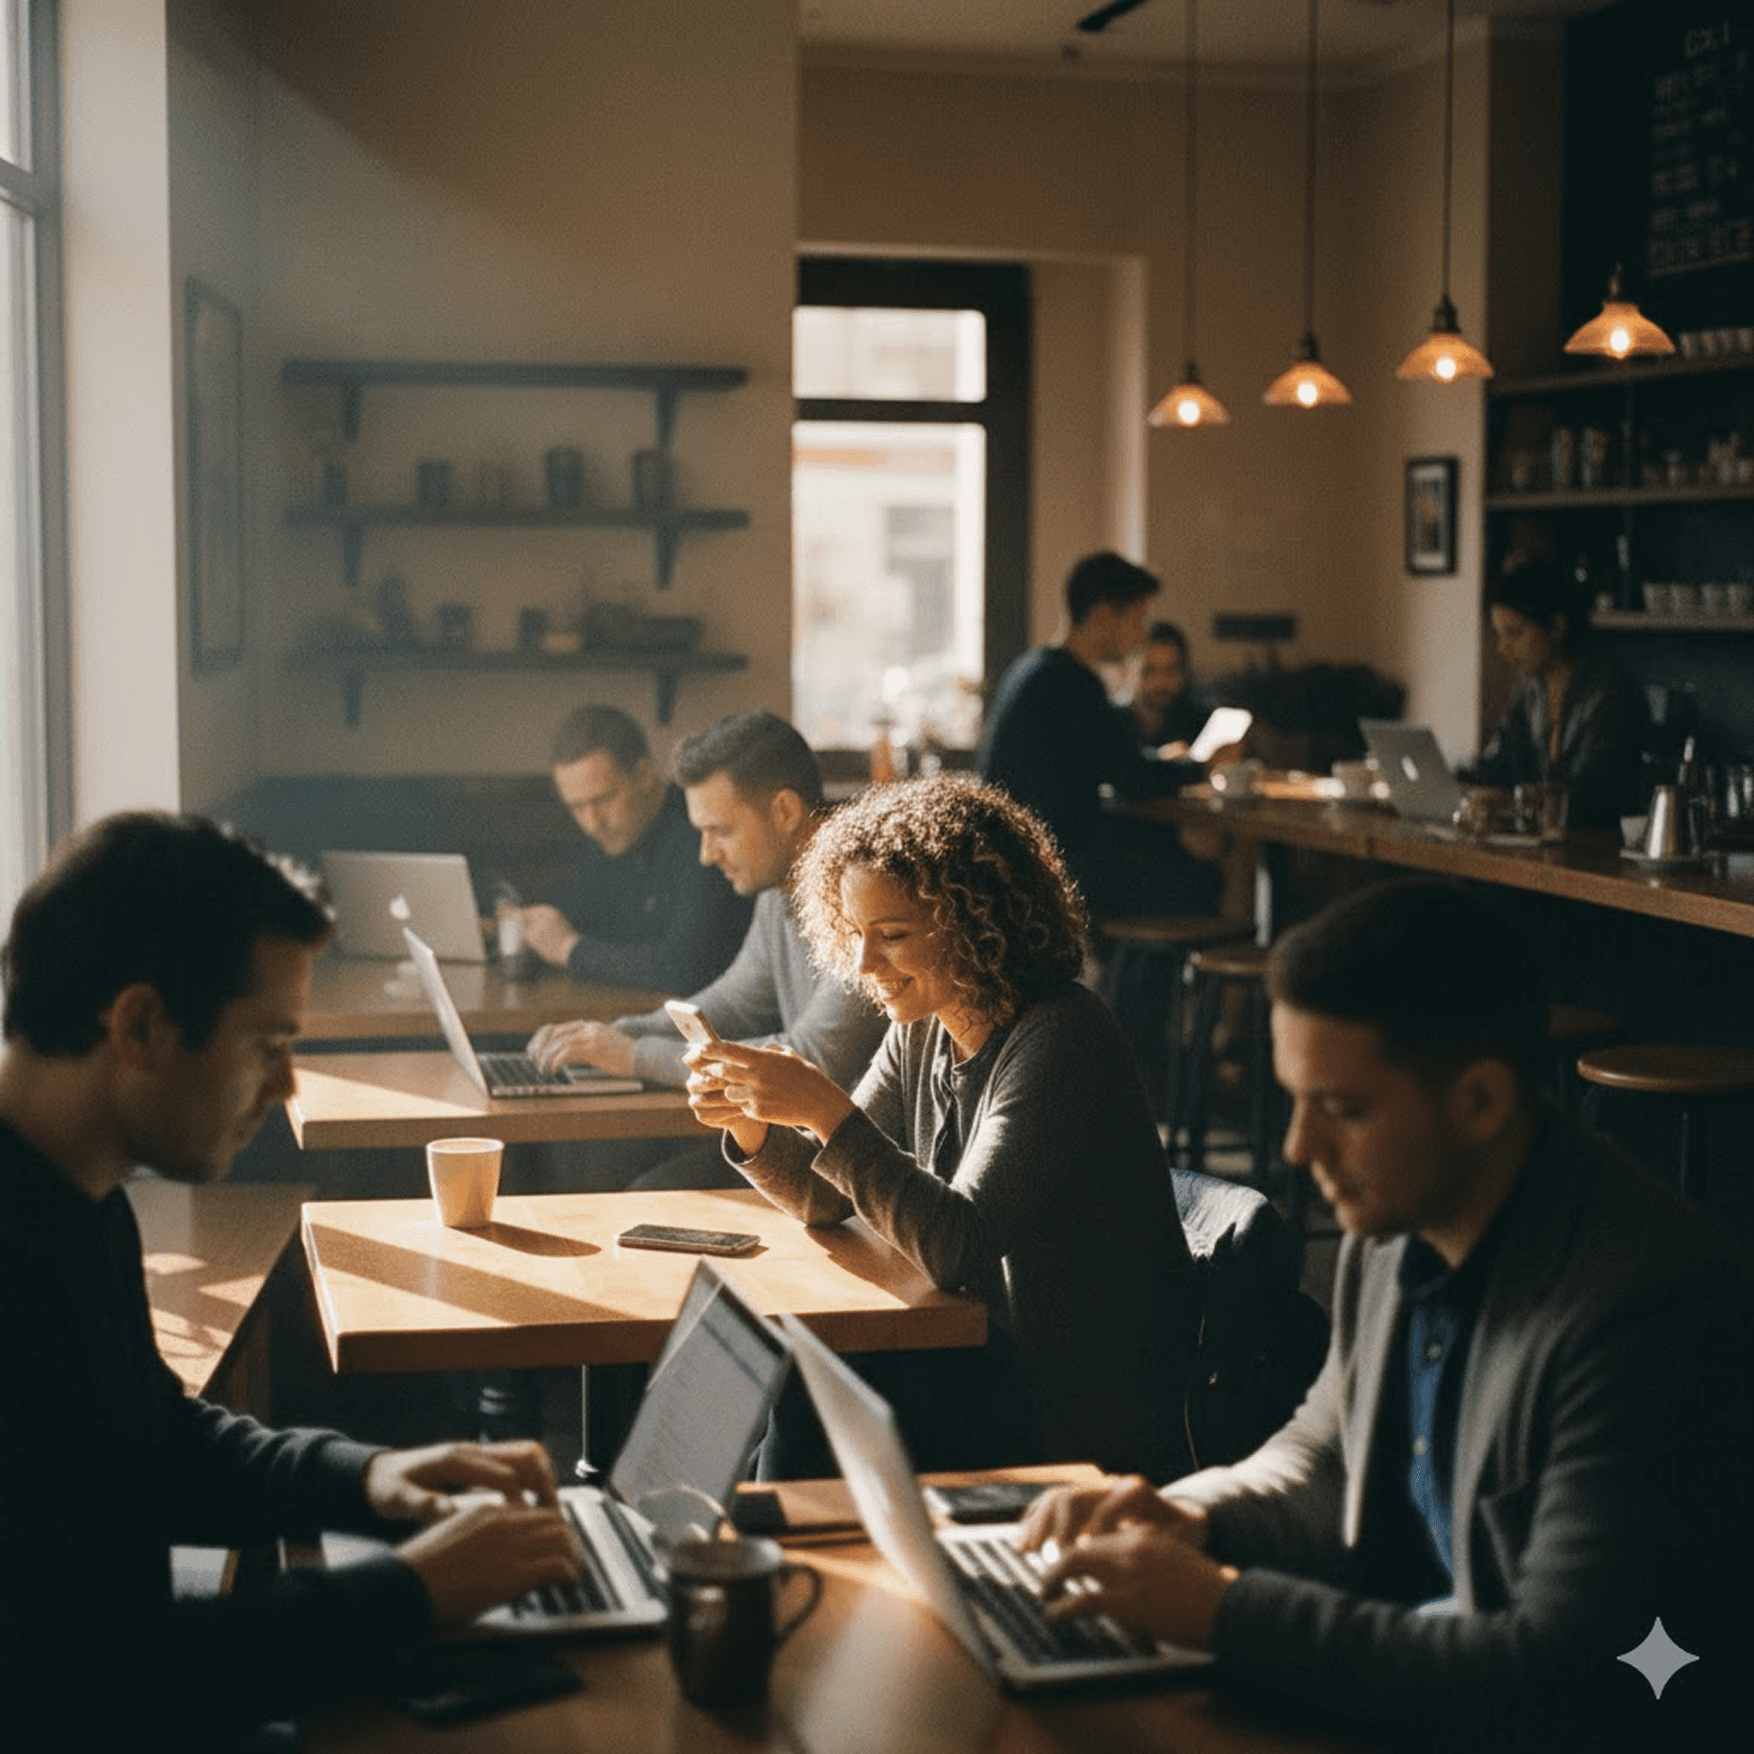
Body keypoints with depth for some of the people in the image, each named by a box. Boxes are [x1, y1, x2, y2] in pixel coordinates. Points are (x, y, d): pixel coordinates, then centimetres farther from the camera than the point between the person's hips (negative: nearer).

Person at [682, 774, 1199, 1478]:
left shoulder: (1058, 1037, -20)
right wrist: (749, 1123, -11)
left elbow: (958, 1247, -26)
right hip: (976, 1357, 6)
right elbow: (828, 1199, 8)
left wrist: (827, 1111, -31)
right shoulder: (920, 1031, 4)